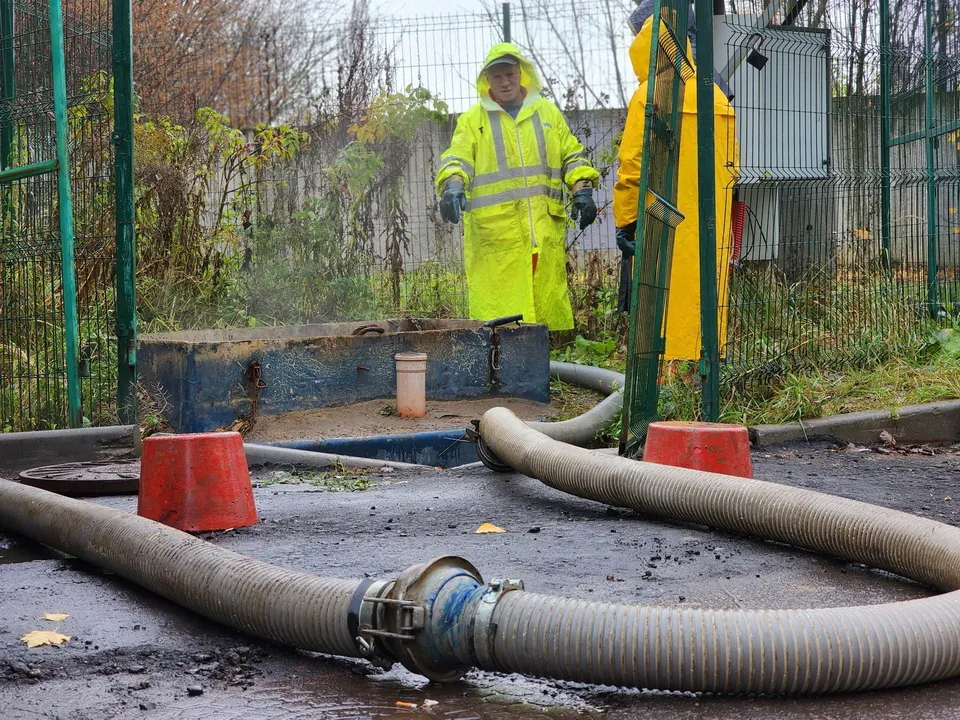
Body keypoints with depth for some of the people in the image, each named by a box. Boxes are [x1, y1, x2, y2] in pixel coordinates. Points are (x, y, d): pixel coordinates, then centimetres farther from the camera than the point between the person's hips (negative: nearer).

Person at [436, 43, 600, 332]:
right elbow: (457, 158, 0)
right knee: (496, 308, -10)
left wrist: (582, 190, 5)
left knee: (549, 305, 2)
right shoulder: (473, 119, 12)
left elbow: (573, 156, 21)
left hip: (545, 228, 3)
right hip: (494, 230, -2)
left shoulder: (548, 112, 19)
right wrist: (452, 185, -21)